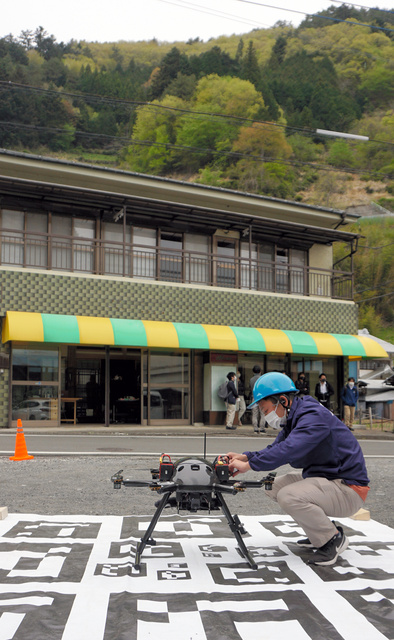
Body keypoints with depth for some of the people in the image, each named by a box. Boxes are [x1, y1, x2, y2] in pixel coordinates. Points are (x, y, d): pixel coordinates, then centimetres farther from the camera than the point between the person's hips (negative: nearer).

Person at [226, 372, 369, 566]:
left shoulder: (313, 416, -23)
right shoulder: (293, 419, 8)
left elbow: (288, 450, -36)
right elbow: (275, 449, 14)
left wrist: (249, 465, -29)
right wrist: (245, 456, -4)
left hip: (347, 488, -10)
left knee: (289, 497, -29)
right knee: (273, 485, 10)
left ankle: (333, 538, -5)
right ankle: (318, 534, 16)